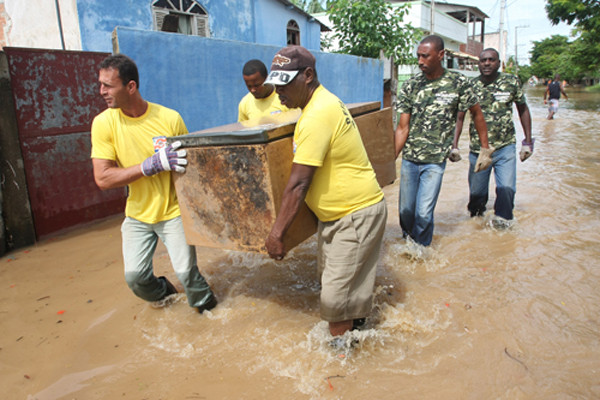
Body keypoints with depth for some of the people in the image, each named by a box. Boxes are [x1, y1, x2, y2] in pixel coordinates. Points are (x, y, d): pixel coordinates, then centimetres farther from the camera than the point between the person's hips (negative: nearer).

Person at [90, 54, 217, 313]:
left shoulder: (170, 118, -15)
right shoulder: (104, 123, -11)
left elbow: (189, 161, -2)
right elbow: (102, 179, -16)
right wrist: (151, 165, -28)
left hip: (173, 211, -2)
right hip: (137, 214, 2)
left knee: (185, 271, -6)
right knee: (134, 276, 1)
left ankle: (204, 302, 27)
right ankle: (162, 292, 36)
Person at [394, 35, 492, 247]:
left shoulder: (458, 83, -4)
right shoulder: (410, 86, 0)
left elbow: (477, 114, 8)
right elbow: (402, 128, -1)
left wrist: (486, 149, 8)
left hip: (435, 160, -2)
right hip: (409, 159, 3)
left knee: (423, 213, -9)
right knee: (405, 210, 9)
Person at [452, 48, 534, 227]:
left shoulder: (512, 82, -1)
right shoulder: (471, 86, -1)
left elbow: (523, 110, 9)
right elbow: (460, 117, 3)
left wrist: (528, 141, 9)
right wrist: (454, 144, -5)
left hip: (505, 147, 0)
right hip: (478, 149, 1)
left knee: (506, 188, -9)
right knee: (476, 189, 10)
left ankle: (502, 217, 16)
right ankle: (475, 212, 39)